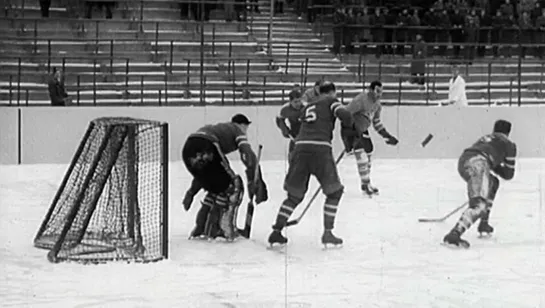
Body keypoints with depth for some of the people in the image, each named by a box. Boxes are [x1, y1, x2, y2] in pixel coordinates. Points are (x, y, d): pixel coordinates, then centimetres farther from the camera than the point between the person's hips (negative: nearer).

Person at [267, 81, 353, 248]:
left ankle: (276, 232, 10)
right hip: (320, 148, -5)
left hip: (300, 146, 5)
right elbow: (344, 115, -7)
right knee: (334, 191, 11)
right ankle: (327, 233, 4)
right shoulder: (331, 101, 13)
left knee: (294, 195, 16)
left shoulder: (307, 107, 29)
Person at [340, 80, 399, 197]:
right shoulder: (361, 100, -26)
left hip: (362, 130, 9)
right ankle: (365, 184, -7)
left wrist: (387, 136, 10)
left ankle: (367, 184, 27)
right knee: (360, 154, -17)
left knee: (369, 152, 13)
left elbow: (376, 122, 16)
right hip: (350, 130, -9)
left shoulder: (377, 103, 3)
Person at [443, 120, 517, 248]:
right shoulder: (509, 144, 21)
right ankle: (454, 234, -44)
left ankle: (484, 224, 29)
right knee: (479, 205, -19)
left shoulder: (485, 138, 38)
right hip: (477, 164, -7)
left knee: (493, 182, 34)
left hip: (462, 162, 7)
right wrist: (496, 167, 40)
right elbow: (508, 174, 24)